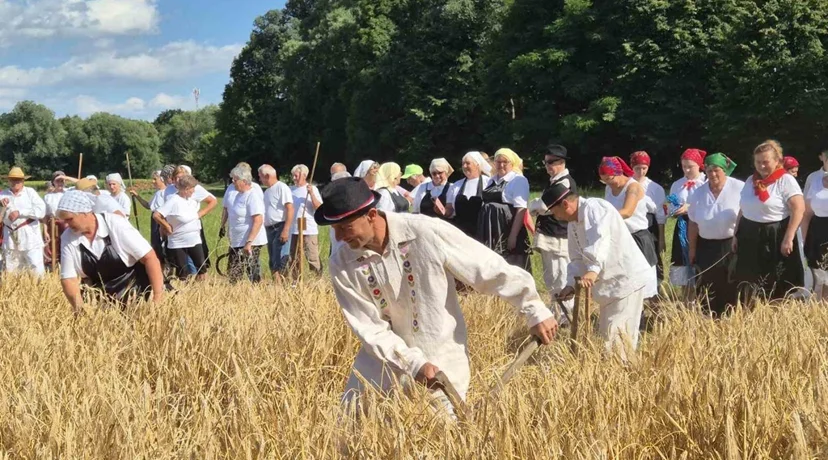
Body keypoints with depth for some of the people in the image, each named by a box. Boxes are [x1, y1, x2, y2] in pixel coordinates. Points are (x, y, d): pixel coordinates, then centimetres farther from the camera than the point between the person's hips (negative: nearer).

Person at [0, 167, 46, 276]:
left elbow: (41, 210, -12)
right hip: (10, 239, 4)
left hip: (30, 238, -4)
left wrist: (19, 212, -15)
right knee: (10, 271, 11)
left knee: (37, 270, -6)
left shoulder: (30, 192, -1)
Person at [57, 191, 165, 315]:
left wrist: (158, 298, -24)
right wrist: (81, 310, -21)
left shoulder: (115, 225, -19)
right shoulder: (67, 238, -8)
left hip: (138, 296, -3)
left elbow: (150, 258, -19)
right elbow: (68, 279, -5)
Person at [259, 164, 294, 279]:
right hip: (269, 229, 9)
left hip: (280, 228, -9)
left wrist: (286, 230, -22)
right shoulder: (267, 191, 19)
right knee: (272, 262, 8)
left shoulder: (282, 187, -7)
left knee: (279, 261, -15)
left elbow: (290, 209, -16)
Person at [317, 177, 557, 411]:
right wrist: (415, 364, -23)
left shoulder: (428, 233, -20)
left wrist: (535, 311, -5)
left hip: (441, 366, -3)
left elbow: (492, 270, -11)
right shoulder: (342, 264, -10)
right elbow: (370, 328, -11)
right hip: (381, 365, 3)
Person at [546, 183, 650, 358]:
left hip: (626, 278, -10)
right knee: (605, 332, 15)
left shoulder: (595, 208, -17)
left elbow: (600, 240, -34)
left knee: (616, 335, -12)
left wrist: (593, 269, -46)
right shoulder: (573, 223, 12)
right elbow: (577, 258, 15)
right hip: (608, 281, 10)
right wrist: (571, 284, 0)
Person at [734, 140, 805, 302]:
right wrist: (736, 235, 16)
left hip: (774, 238, -6)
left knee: (777, 289, 0)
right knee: (748, 287, 5)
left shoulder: (786, 180, -8)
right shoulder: (752, 180, 12)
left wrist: (788, 239, -20)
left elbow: (799, 209, -16)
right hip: (749, 237, 6)